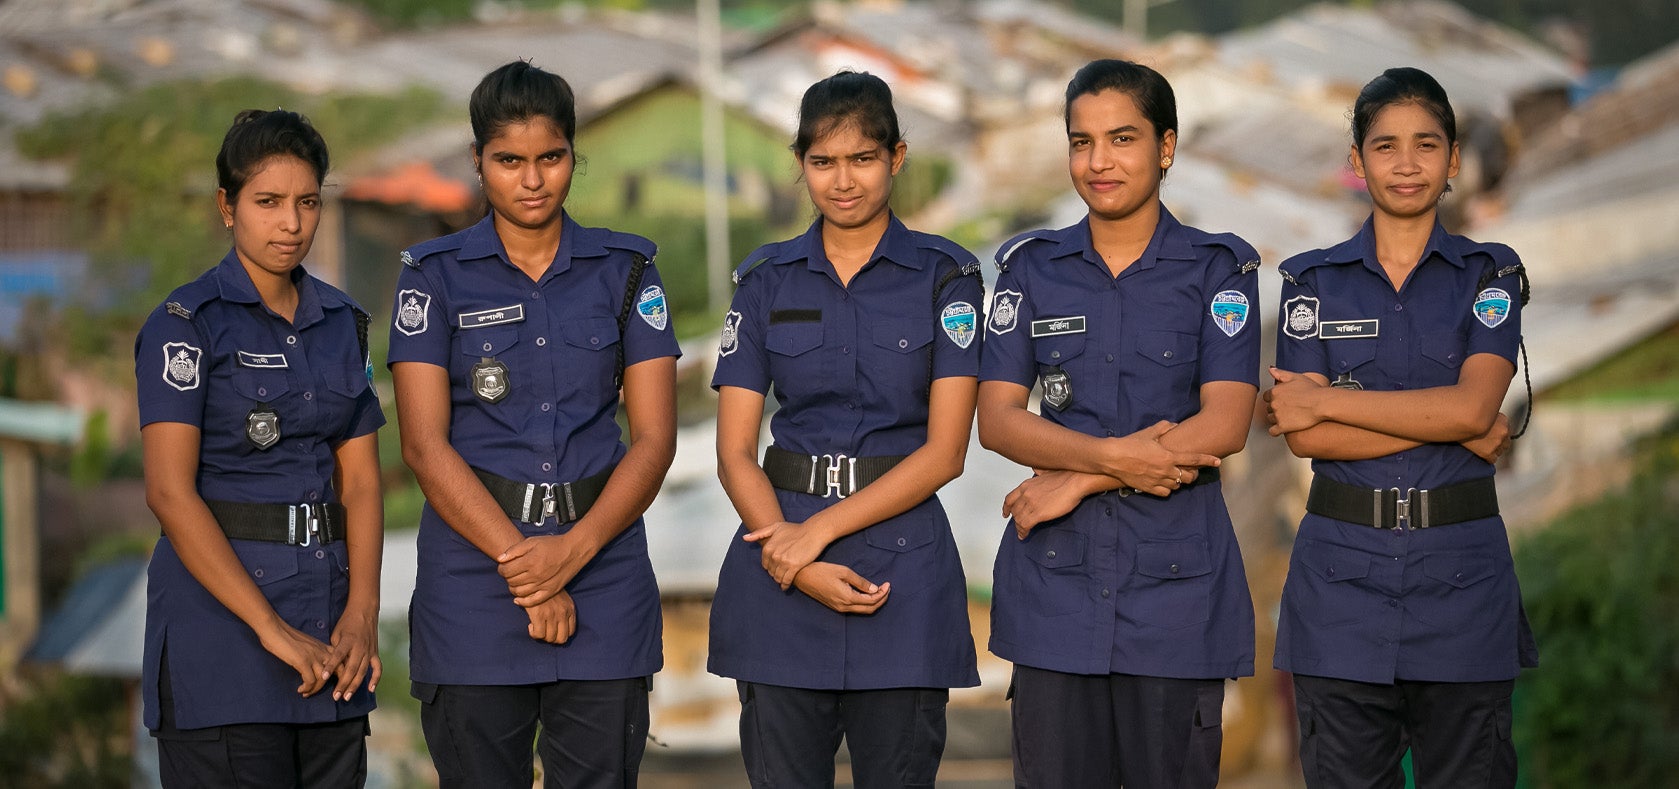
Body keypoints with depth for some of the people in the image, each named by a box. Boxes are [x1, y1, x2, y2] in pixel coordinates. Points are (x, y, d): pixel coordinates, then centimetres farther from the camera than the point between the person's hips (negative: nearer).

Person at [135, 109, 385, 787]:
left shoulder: (340, 321, 13)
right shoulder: (187, 323, -5)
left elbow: (360, 479, 8)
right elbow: (170, 491, -14)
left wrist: (362, 610, -8)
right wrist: (271, 628, -18)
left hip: (329, 621, 5)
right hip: (220, 618, -5)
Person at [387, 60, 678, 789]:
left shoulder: (625, 270, 8)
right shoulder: (434, 276, 4)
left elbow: (654, 437, 2)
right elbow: (425, 444, -4)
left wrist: (572, 551, -12)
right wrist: (521, 563, -12)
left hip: (604, 571, 1)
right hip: (473, 564, -1)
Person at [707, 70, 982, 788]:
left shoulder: (946, 277, 2)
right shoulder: (767, 280, 8)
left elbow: (944, 451, -5)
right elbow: (734, 451, 3)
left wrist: (822, 530, -13)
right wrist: (797, 564, -12)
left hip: (902, 563, -2)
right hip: (778, 557, 2)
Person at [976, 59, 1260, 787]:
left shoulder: (1218, 269, 1)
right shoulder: (1033, 269, 8)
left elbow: (1225, 425, -10)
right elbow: (997, 419, 0)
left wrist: (1078, 479, -13)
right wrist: (1113, 457, -17)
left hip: (1176, 575, -2)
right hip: (1055, 576, 2)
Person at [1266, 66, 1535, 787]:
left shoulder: (1490, 275, 6)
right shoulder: (1314, 280, 7)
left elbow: (1473, 404, -12)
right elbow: (1303, 436, -6)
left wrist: (1325, 400, -10)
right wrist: (1458, 429, -11)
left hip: (1459, 566, 0)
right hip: (1342, 569, 0)